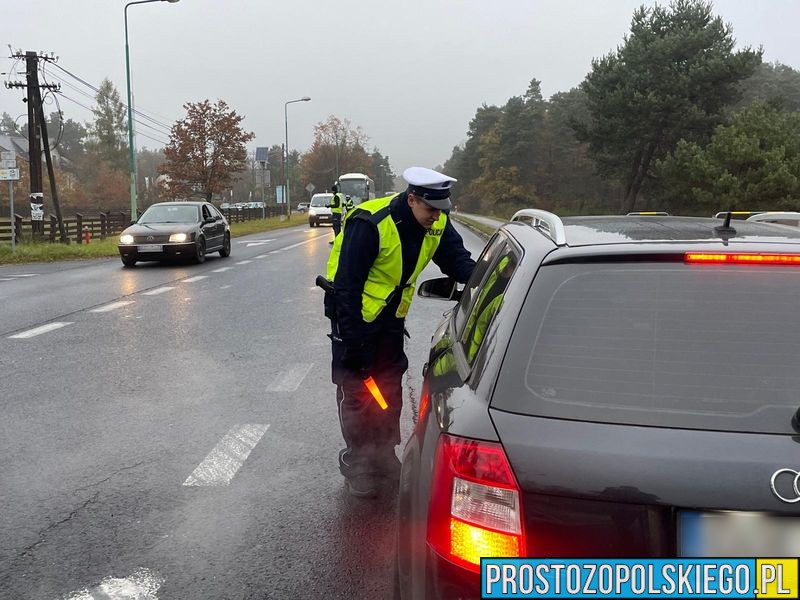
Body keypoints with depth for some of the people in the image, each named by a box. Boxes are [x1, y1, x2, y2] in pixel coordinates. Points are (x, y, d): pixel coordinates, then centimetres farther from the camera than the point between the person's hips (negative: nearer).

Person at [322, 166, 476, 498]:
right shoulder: (370, 223, -29)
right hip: (354, 312, -7)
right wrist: (352, 340, -26)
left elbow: (458, 260, -3)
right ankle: (357, 465, 12)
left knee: (390, 386, 14)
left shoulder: (437, 225, -9)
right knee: (355, 388, -1)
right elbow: (347, 285, -27)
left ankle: (385, 456, 29)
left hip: (391, 315, 7)